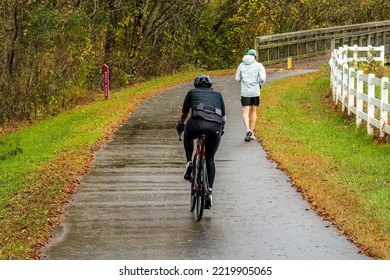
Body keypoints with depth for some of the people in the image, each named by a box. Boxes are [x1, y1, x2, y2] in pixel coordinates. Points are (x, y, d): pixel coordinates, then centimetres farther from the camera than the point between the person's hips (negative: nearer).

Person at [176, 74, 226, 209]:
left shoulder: (192, 92, 27)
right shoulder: (217, 95, 31)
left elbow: (184, 113, 39)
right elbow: (223, 116, 35)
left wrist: (180, 124, 58)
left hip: (197, 123, -1)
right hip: (215, 127, 2)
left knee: (188, 135, 36)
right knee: (210, 159, 19)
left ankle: (189, 162, 18)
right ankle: (209, 193, 9)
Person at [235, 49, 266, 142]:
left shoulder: (241, 65, 5)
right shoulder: (259, 65, 0)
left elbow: (237, 79, 8)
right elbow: (262, 78, -11)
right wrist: (260, 84, 9)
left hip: (245, 92, 0)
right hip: (255, 91, 0)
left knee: (245, 112, -2)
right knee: (253, 111, 14)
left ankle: (248, 130, -26)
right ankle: (251, 133, 16)